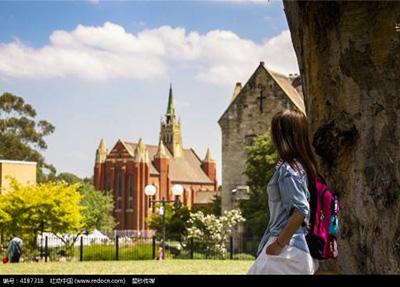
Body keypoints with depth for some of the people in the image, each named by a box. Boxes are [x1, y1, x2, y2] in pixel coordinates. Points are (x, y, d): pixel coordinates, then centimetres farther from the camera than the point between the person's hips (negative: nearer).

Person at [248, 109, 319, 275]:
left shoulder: (287, 170, -15)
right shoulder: (303, 165, 12)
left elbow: (300, 211, -23)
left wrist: (279, 243, -17)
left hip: (285, 248, -9)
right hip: (299, 245, 9)